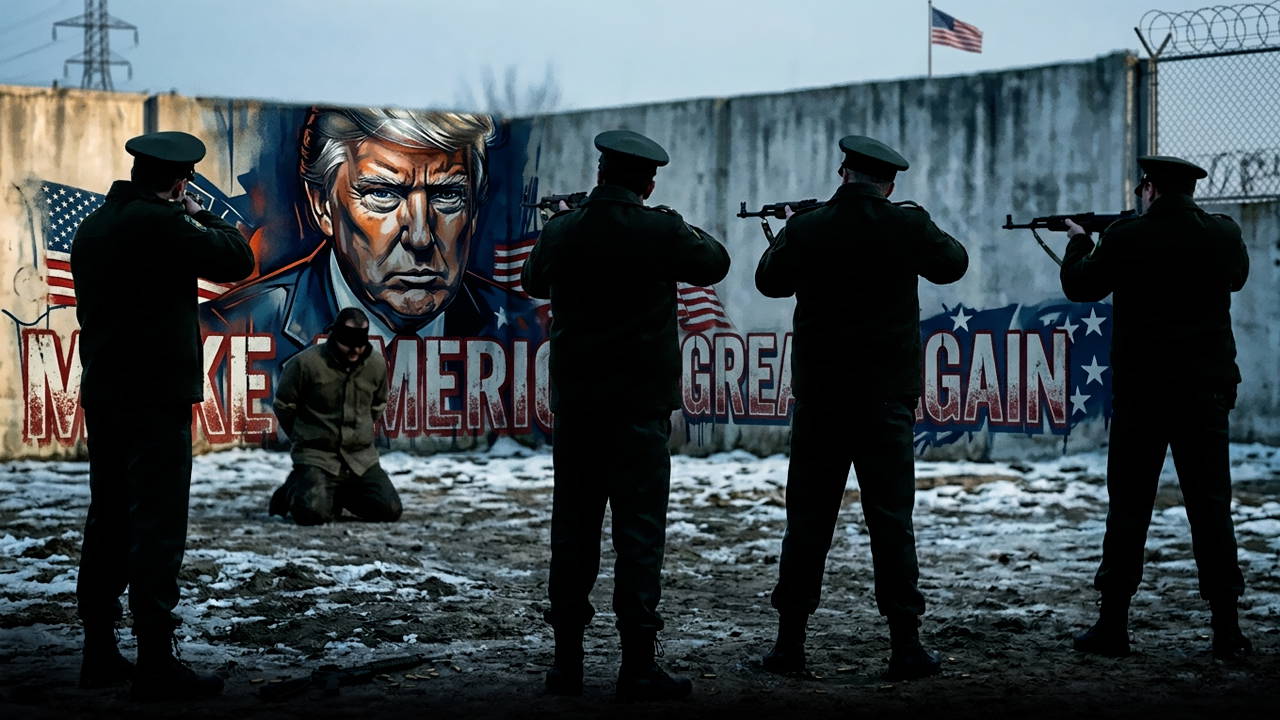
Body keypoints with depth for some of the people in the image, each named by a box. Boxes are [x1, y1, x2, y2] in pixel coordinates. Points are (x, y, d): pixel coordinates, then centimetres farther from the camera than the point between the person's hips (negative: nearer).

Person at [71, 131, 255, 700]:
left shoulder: (92, 227, 13)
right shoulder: (161, 222, -14)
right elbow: (236, 261, -9)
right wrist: (200, 215, 3)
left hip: (102, 396, 9)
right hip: (156, 397, -9)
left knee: (108, 523, 13)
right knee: (158, 528, -7)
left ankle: (99, 653, 17)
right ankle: (155, 663, -7)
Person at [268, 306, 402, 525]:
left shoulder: (377, 365, 1)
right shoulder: (306, 363, -14)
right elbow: (284, 404, 1)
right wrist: (306, 437, 9)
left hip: (362, 459, 5)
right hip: (317, 457, -5)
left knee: (390, 511, -7)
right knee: (313, 513, -26)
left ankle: (337, 494, 19)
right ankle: (295, 489, 11)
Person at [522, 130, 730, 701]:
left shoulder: (560, 231, 1)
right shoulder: (660, 232, -9)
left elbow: (533, 282, 21)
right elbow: (713, 264, 9)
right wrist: (691, 233, 26)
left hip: (573, 402, 4)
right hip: (639, 403, -4)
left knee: (573, 528, 10)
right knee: (639, 531, -2)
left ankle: (567, 660, 14)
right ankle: (637, 665, -3)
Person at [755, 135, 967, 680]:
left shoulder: (805, 228, -3)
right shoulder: (905, 227, -5)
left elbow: (769, 280, 13)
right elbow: (952, 263, 14)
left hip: (818, 395, 1)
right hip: (887, 398, -1)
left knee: (807, 519, 8)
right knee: (891, 519, 2)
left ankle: (789, 642, 11)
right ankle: (905, 645, 3)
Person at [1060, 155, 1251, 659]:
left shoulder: (1125, 238, -8)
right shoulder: (1225, 235, 0)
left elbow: (1079, 286, 6)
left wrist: (1078, 242, 26)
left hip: (1140, 391, -2)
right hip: (1207, 390, 2)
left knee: (1128, 506, 6)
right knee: (1211, 505, 6)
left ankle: (1113, 624, 8)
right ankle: (1227, 628, 6)